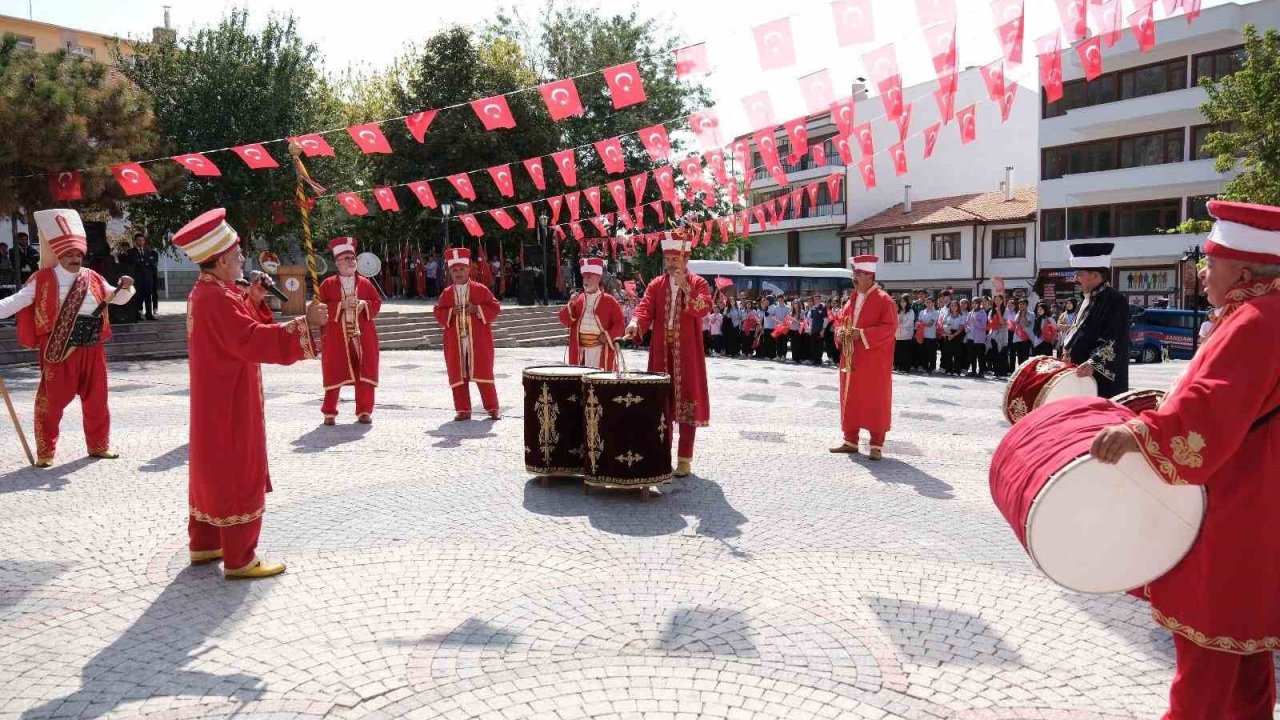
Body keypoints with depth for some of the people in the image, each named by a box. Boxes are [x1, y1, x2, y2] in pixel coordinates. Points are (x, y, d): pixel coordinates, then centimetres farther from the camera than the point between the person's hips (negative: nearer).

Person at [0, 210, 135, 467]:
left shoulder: (93, 278, 10)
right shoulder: (44, 280, -3)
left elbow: (117, 299, 17)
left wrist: (126, 288, -4)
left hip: (91, 347, 4)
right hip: (58, 348, -4)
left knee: (96, 398, 12)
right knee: (52, 399, 1)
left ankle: (99, 445, 25)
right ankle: (46, 452, 11)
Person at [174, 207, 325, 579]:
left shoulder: (206, 292, 10)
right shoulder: (216, 298, -24)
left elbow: (240, 331, 16)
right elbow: (256, 341, -31)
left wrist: (253, 300, 4)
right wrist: (305, 324, -31)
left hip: (216, 402, 11)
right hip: (230, 405, -11)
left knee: (213, 471, 19)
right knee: (239, 478, -4)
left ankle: (204, 544, 30)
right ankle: (239, 560, 3)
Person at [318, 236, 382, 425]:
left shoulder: (365, 283, 9)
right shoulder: (328, 284, 2)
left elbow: (377, 302, 8)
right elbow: (321, 307, -5)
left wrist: (363, 304, -11)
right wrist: (341, 305, -16)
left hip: (363, 336, 2)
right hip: (336, 336, -2)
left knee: (364, 373, 2)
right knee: (334, 374, 1)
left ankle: (364, 411, 12)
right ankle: (329, 412, 12)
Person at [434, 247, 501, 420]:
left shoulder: (480, 289, 2)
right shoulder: (446, 293, 9)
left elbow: (495, 308, -1)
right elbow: (438, 313, 8)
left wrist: (477, 309, -14)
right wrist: (451, 312, -11)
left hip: (478, 340, -2)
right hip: (455, 341, 3)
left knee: (483, 373, 0)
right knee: (457, 375, 3)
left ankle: (492, 408, 10)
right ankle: (463, 410, 12)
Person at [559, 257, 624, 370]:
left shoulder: (609, 300, 1)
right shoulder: (577, 300, 11)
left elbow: (620, 323, 0)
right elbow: (565, 321, 5)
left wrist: (608, 337, -12)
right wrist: (570, 305, -10)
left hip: (602, 351, -3)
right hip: (580, 351, 4)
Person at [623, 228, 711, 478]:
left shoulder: (698, 283, 3)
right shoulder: (656, 284, 11)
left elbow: (704, 308, -15)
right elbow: (645, 308, -3)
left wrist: (685, 287, -24)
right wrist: (636, 323, -23)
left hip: (687, 353, -3)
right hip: (661, 352, 3)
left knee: (687, 402, -2)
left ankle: (684, 459, 5)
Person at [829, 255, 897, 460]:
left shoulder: (884, 300, -10)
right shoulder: (853, 299, 13)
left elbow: (889, 328, -17)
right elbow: (840, 319, 19)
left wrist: (861, 333, -23)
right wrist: (840, 331, -4)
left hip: (873, 362, -7)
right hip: (851, 360, 7)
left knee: (874, 401, -2)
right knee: (850, 399, 10)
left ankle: (877, 445, 3)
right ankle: (850, 441, 18)